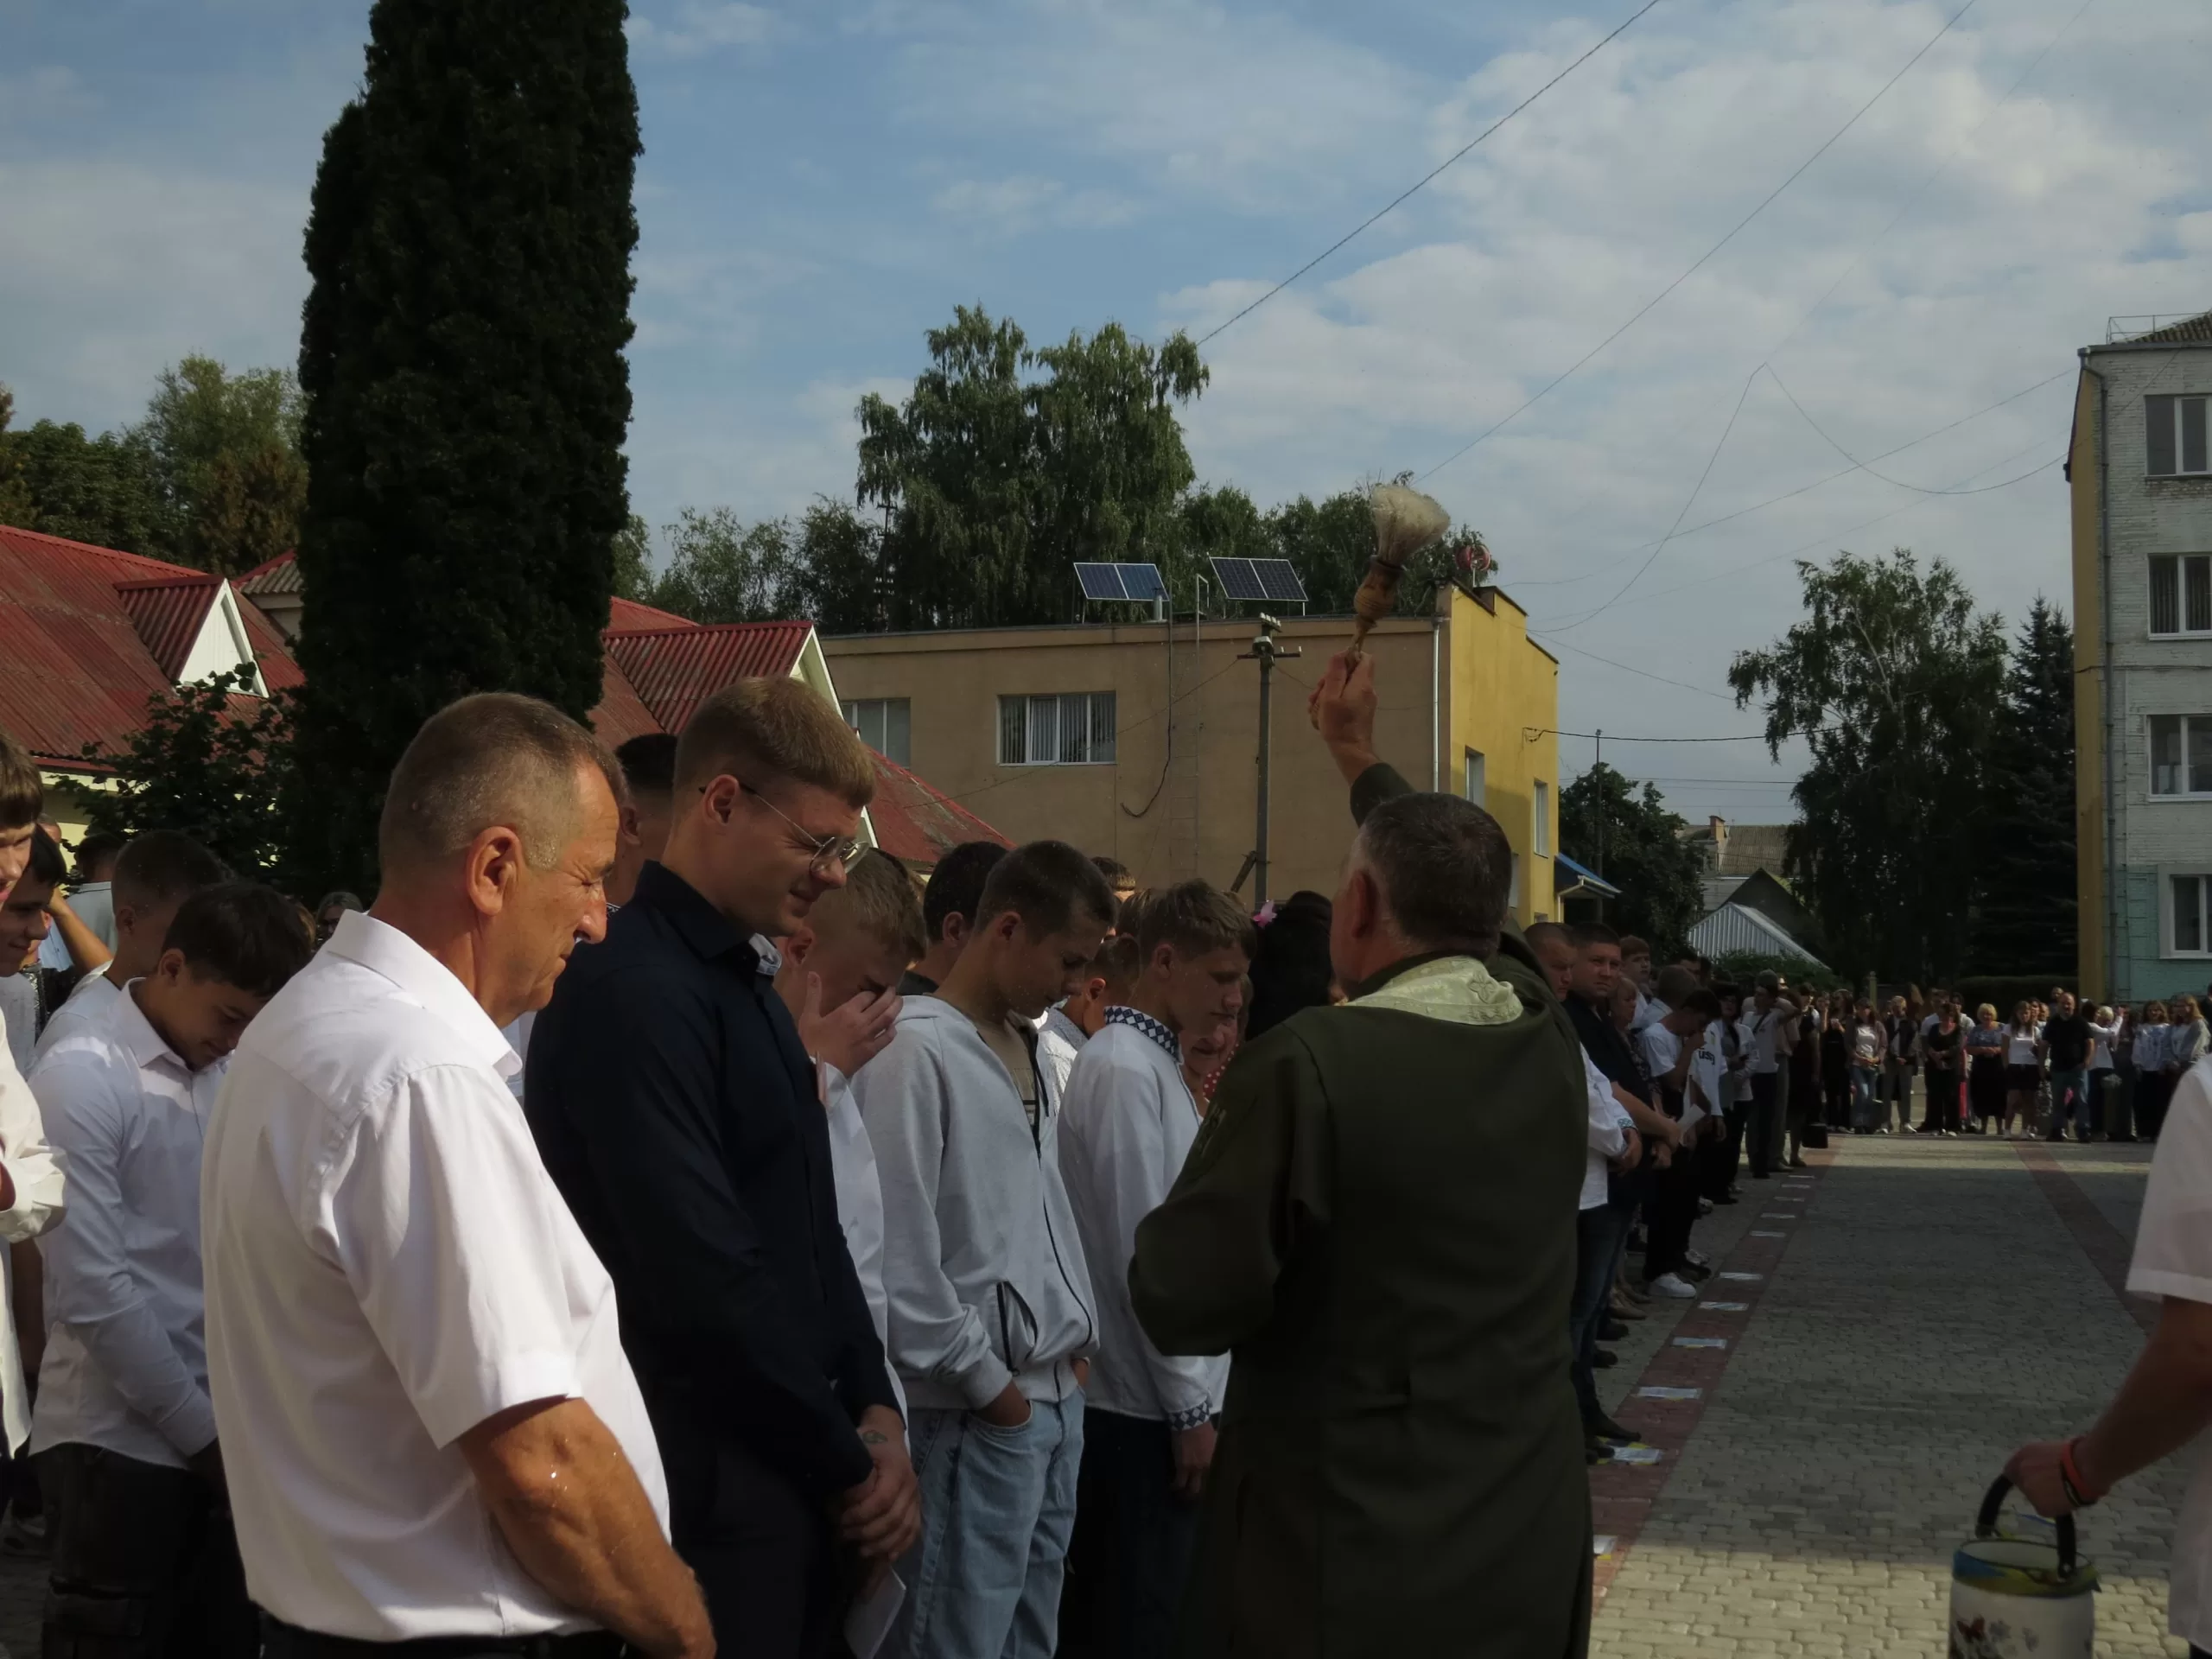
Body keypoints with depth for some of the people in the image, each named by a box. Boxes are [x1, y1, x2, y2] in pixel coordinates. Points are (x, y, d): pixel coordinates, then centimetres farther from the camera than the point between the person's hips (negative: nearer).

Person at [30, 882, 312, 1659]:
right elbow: (94, 1291, -15)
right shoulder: (82, 1079, -13)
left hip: (220, 1426, 6)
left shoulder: (227, 1071, 5)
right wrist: (199, 1429, -11)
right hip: (122, 1437, -6)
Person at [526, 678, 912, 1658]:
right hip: (712, 1492, -9)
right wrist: (849, 1460, -12)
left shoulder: (749, 987, 12)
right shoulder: (632, 994, -19)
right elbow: (704, 1279, -23)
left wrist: (874, 1409, 2)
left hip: (797, 1481, 9)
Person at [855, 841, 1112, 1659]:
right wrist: (984, 1380, -12)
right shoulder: (916, 1050, -14)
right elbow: (897, 1247, -18)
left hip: (1056, 1395, 9)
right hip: (979, 1411, -9)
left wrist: (1078, 1339, 12)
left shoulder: (1029, 1050, 14)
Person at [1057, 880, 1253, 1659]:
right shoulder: (1124, 1071, -17)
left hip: (1159, 1393, 9)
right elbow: (1139, 1257, -19)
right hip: (1146, 1403, -9)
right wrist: (1189, 1408, -15)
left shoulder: (1158, 1064, 12)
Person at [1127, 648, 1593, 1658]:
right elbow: (1457, 894, 19)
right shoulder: (1547, 1041, -2)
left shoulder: (1309, 1065, -20)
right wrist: (1361, 758, 33)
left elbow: (1180, 1304, -16)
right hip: (1530, 1547, 6)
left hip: (1345, 1563, -6)